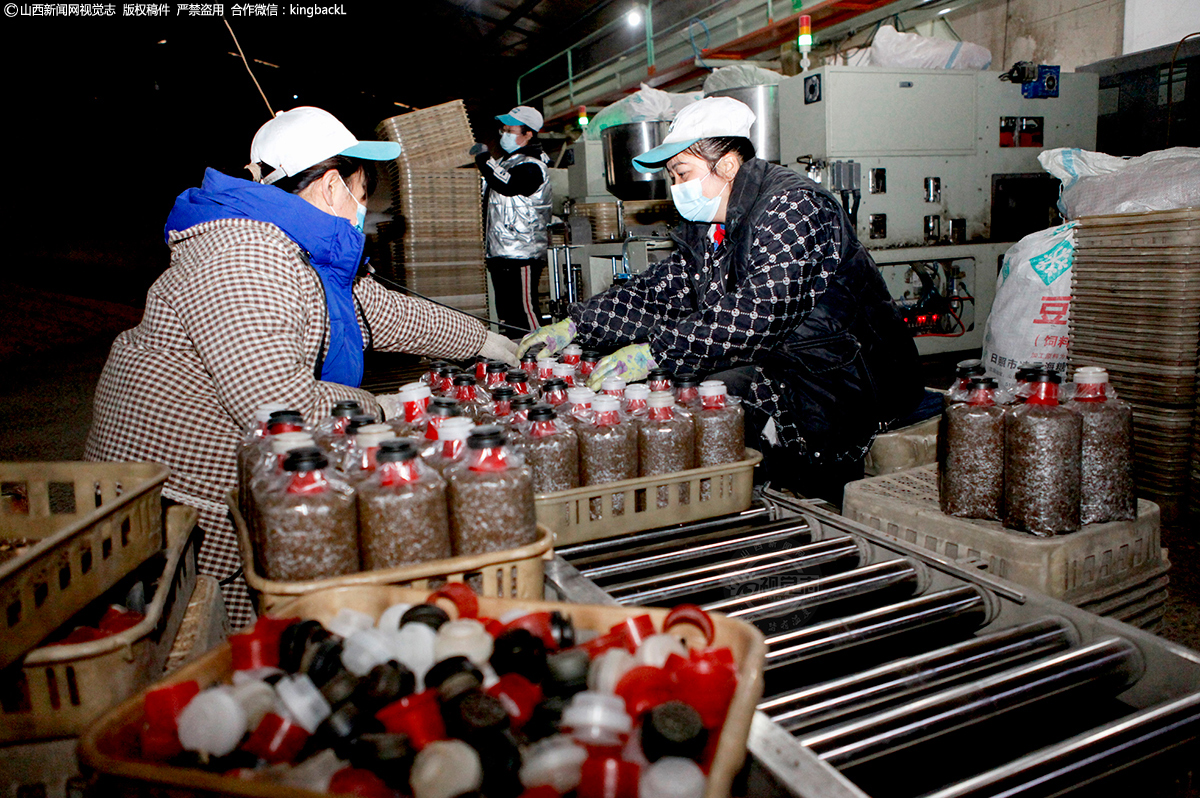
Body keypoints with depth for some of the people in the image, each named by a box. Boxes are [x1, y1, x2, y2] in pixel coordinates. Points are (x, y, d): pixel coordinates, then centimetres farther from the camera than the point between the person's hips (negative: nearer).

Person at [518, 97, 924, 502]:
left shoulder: (791, 207, -17)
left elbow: (759, 316, -29)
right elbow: (660, 291, 12)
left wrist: (654, 353, -31)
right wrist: (574, 326, 2)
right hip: (776, 371, 9)